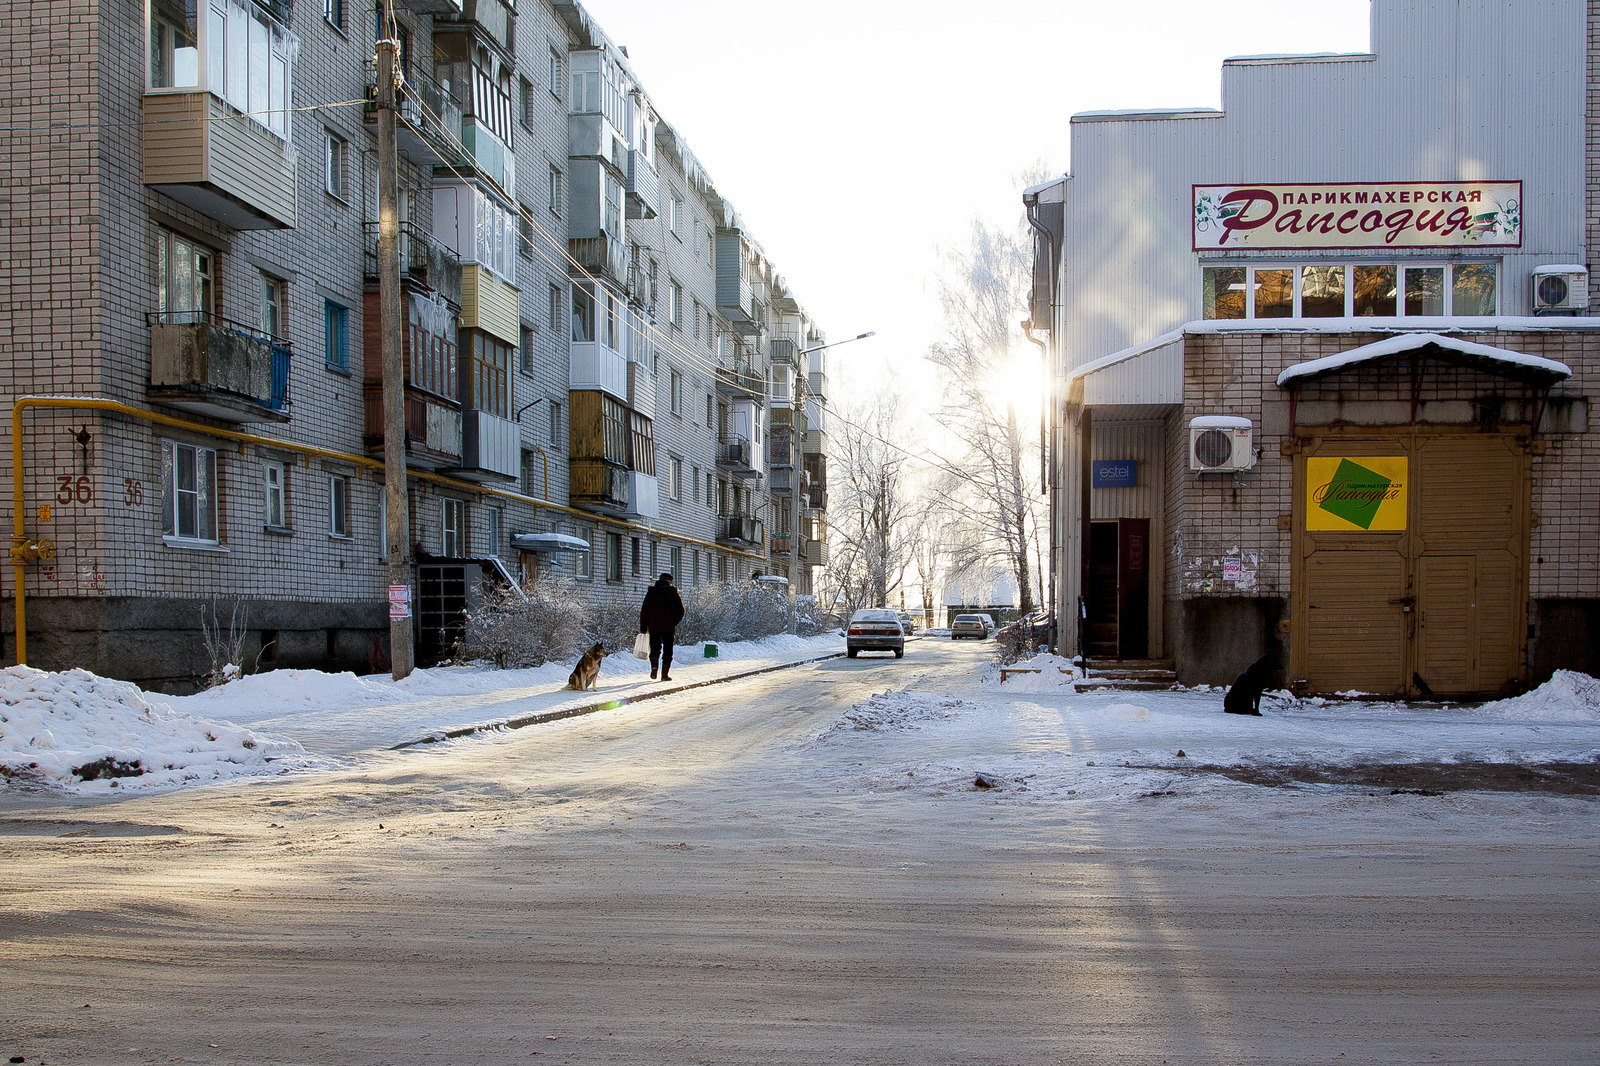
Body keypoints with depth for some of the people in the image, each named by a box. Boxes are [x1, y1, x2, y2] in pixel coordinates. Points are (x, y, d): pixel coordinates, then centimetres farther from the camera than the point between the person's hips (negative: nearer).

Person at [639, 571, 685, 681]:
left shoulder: (651, 593, 6)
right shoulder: (673, 594, 3)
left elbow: (644, 610, 2)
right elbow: (680, 611, -1)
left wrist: (643, 627, 4)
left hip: (653, 626, 1)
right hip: (668, 627, -1)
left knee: (655, 648, 11)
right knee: (667, 650, 6)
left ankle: (654, 666, -15)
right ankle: (665, 673, 1)